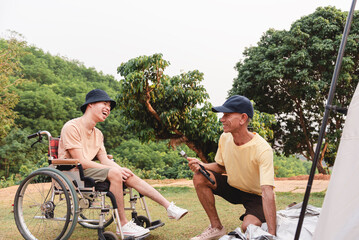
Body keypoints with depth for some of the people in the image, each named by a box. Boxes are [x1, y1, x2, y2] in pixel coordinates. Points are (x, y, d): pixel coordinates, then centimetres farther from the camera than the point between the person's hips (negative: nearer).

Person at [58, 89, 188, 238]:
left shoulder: (97, 133, 15)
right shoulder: (72, 127, -13)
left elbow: (104, 160, 7)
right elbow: (80, 161, -20)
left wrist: (121, 170, -15)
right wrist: (115, 169, -21)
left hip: (88, 170, 8)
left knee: (129, 176, -9)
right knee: (114, 173, -29)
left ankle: (169, 207, -8)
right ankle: (123, 224, -22)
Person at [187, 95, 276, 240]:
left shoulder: (262, 149, -31)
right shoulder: (225, 137, -12)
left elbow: (267, 192, -38)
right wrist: (201, 165, -18)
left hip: (256, 195, -5)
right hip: (232, 187, 6)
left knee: (249, 227, -32)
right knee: (199, 178, -16)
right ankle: (216, 227, -4)